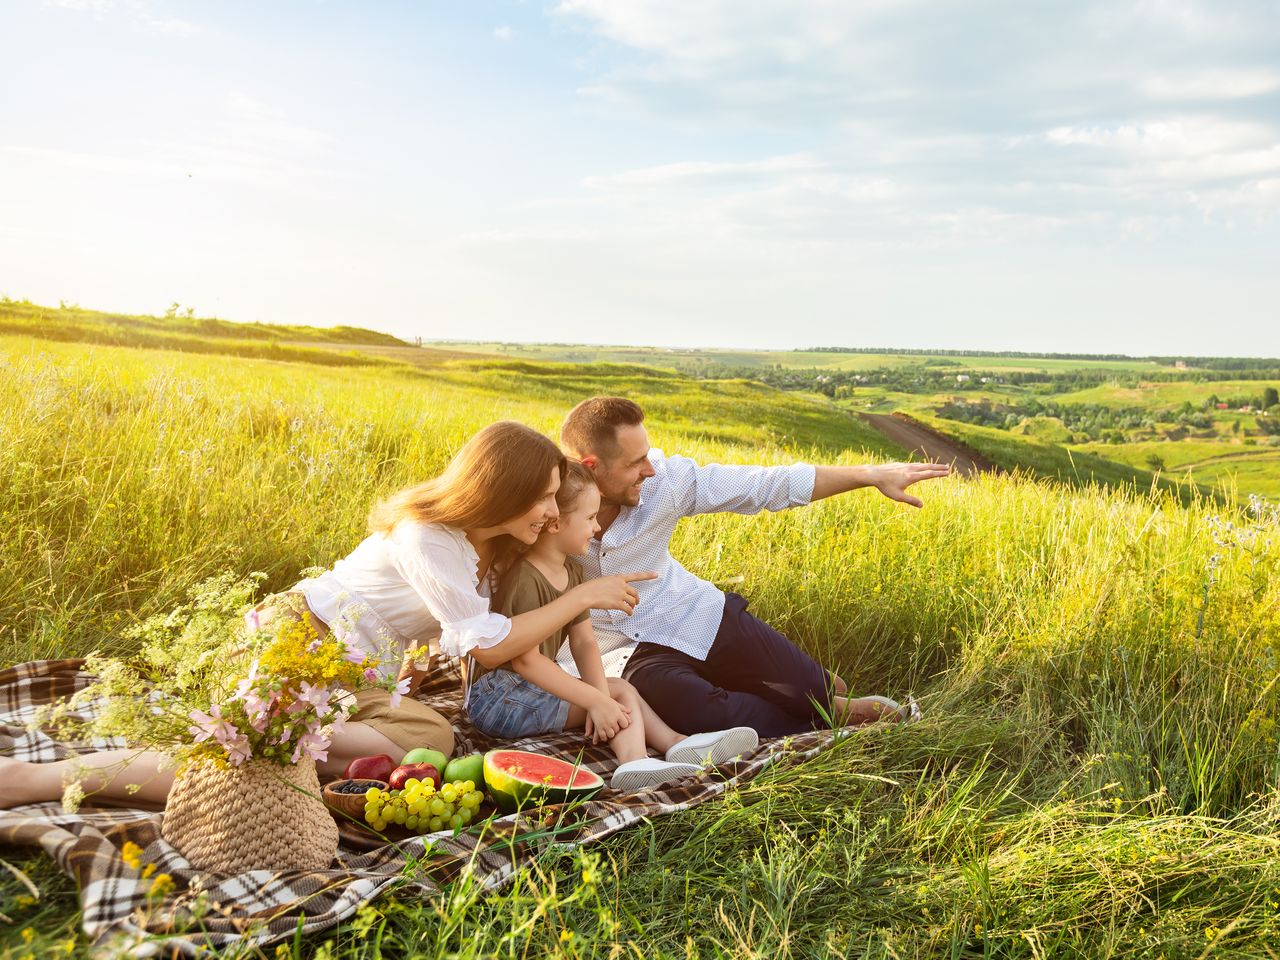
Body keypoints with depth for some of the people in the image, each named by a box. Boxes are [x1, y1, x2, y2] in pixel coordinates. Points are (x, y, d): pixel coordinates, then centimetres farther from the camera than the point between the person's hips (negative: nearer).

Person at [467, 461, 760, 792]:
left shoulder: (571, 570, 6)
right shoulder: (524, 579, -24)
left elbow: (584, 642, 0)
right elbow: (525, 660, -27)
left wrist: (600, 697, -17)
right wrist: (596, 699, -28)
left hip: (532, 687, 9)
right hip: (496, 699, -9)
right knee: (620, 692, -13)